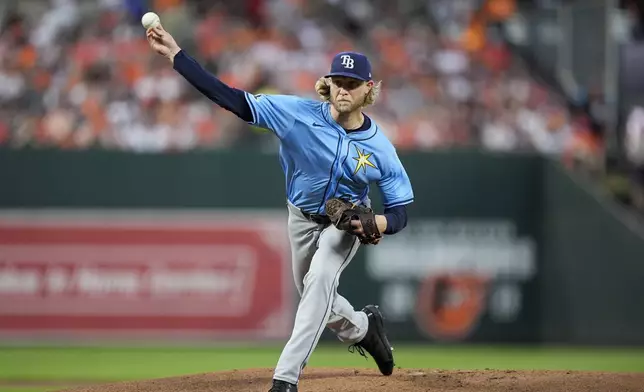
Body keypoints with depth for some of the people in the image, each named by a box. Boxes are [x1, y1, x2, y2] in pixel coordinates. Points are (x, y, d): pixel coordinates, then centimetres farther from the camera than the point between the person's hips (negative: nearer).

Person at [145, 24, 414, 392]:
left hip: (346, 223, -3)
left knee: (320, 279, -28)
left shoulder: (379, 147, -24)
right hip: (302, 219, 3)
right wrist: (176, 55, -37)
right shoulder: (299, 113, -24)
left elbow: (401, 210, -15)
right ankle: (363, 328, 50)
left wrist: (379, 223, -40)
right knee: (315, 298, 16)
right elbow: (234, 100, -29)